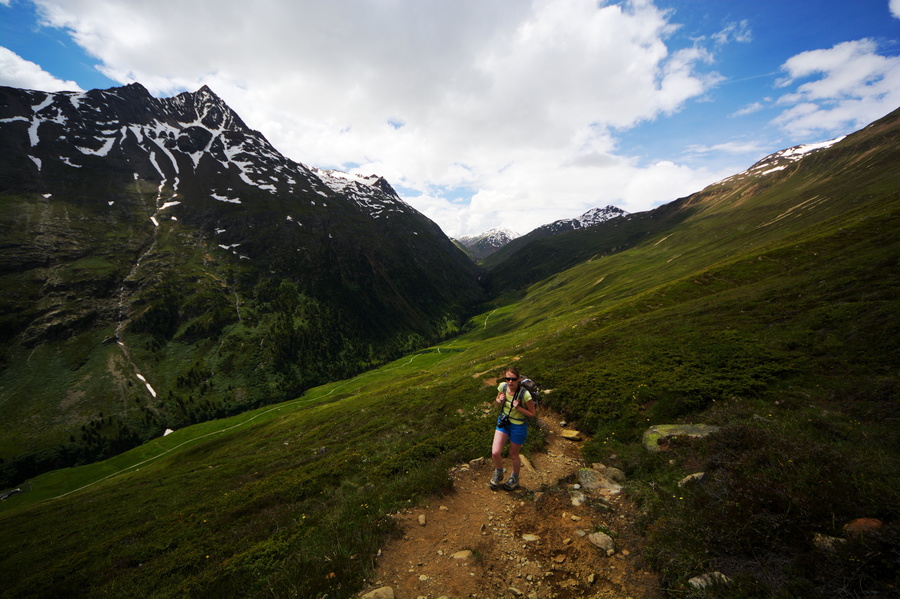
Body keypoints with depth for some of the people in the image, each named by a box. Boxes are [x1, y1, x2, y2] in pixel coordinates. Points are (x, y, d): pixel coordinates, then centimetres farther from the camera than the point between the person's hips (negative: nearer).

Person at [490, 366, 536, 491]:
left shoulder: (525, 394, -28)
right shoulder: (502, 386, -15)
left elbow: (532, 414, -14)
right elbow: (497, 400, 6)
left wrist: (519, 408, -30)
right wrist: (500, 400, -17)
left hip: (518, 426, -3)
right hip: (503, 422, 4)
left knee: (513, 455, 15)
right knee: (495, 453, -2)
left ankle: (515, 478, 46)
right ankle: (498, 473, 32)